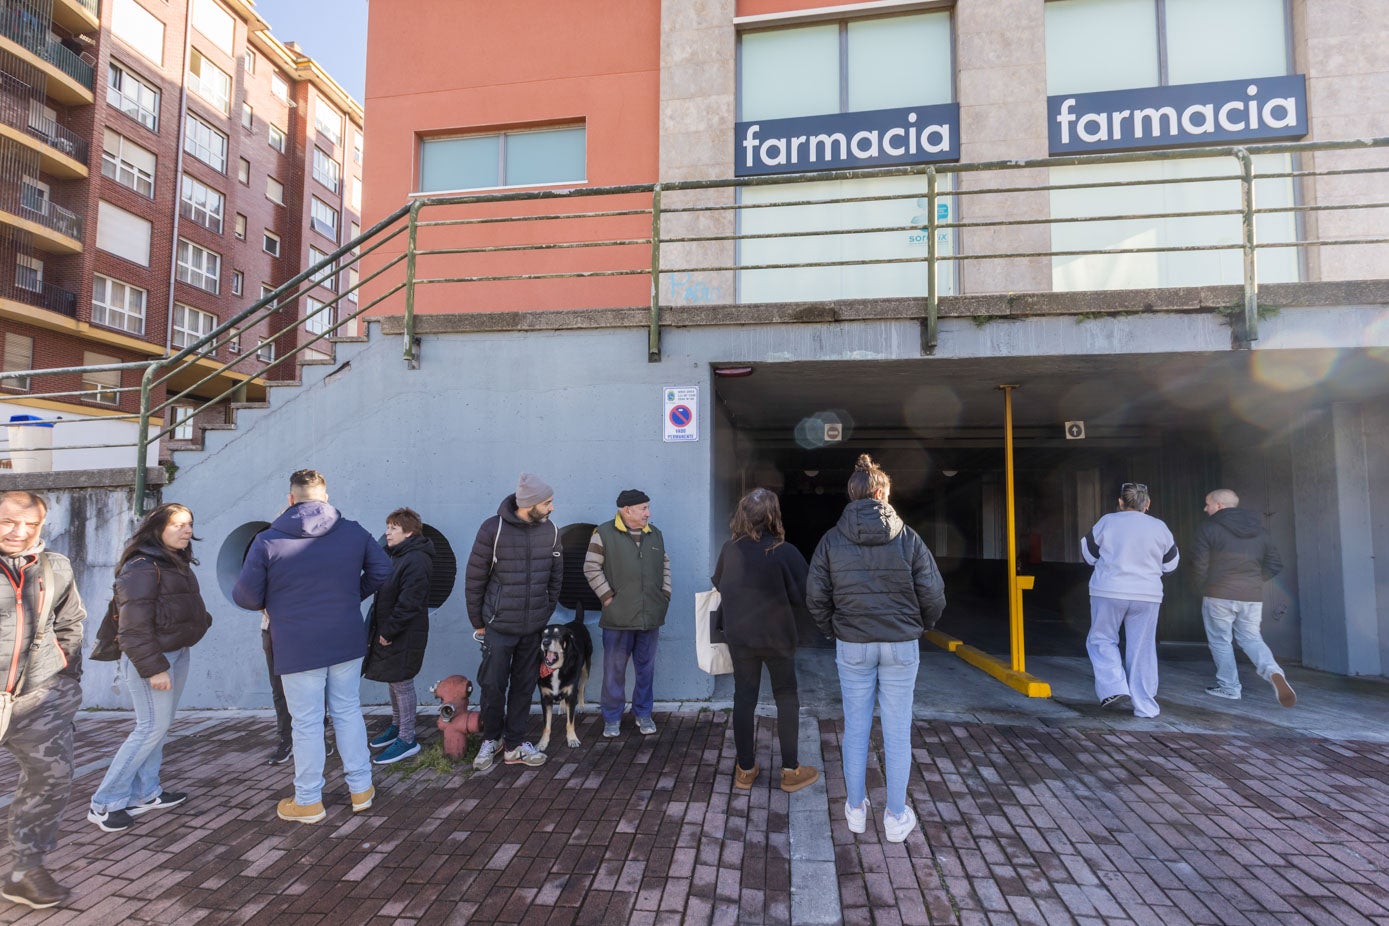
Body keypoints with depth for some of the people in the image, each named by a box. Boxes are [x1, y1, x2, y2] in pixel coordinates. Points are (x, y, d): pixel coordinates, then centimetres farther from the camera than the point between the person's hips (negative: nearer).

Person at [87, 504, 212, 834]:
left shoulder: (177, 563, 12)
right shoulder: (142, 567, -17)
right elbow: (134, 626, -20)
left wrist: (202, 619, 1)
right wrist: (153, 669, -20)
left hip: (178, 653, 9)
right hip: (151, 658, -9)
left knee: (159, 726, 14)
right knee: (152, 727, -5)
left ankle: (145, 793, 25)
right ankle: (105, 803, 7)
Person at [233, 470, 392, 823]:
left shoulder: (267, 541, -11)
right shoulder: (354, 532, -2)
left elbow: (245, 596, -7)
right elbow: (382, 570, 6)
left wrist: (269, 605, 15)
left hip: (297, 648, -3)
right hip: (347, 641, 3)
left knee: (307, 724, 9)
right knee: (348, 713, 16)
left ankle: (308, 801, 23)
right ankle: (361, 789, 25)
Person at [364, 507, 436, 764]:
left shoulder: (416, 560, -20)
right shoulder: (394, 555, 12)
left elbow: (408, 603, -24)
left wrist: (388, 631, -19)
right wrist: (379, 629, 11)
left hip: (405, 635, -9)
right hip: (387, 631, 9)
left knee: (402, 683, -1)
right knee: (394, 680, 20)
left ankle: (407, 740, 9)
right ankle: (397, 726, 36)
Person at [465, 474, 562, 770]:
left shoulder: (550, 530, -2)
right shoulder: (493, 529, -14)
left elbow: (556, 576, 9)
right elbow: (474, 578, -7)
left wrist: (547, 613, 8)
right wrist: (478, 622, -1)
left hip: (534, 627, 4)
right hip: (499, 625, -3)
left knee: (524, 686, 11)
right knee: (493, 685, 4)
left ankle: (514, 744, 25)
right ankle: (491, 738, 28)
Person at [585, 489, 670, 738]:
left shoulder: (655, 534, 10)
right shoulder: (604, 533, -6)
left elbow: (665, 566, 19)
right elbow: (591, 568, -6)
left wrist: (665, 594, 9)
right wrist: (608, 597, -9)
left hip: (650, 616, 4)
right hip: (618, 617, -4)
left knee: (646, 668, 13)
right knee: (614, 669, 6)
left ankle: (643, 713, 28)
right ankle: (612, 718, 21)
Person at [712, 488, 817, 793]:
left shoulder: (730, 549, -8)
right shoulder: (785, 552, -18)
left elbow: (718, 585, 8)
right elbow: (802, 598, -11)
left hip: (738, 636, 3)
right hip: (777, 636, -3)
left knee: (743, 698, 12)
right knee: (786, 699, 11)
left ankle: (745, 770, 21)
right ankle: (791, 771, 18)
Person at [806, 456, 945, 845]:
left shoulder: (832, 540, -5)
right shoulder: (907, 538, -8)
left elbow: (815, 597, -3)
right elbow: (933, 595, -5)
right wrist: (919, 627, 14)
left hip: (852, 647, 1)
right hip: (901, 645, -1)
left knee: (855, 728, 13)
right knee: (897, 732, 10)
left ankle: (856, 809, 26)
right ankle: (896, 817, 20)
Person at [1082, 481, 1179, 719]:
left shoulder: (1108, 522, -6)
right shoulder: (1159, 527, 2)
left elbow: (1089, 554, 4)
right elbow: (1170, 564, 12)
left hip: (1109, 592, -3)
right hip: (1148, 595, 3)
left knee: (1101, 640, 11)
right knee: (1141, 649, 10)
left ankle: (1114, 689, -5)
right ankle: (1145, 706, 15)